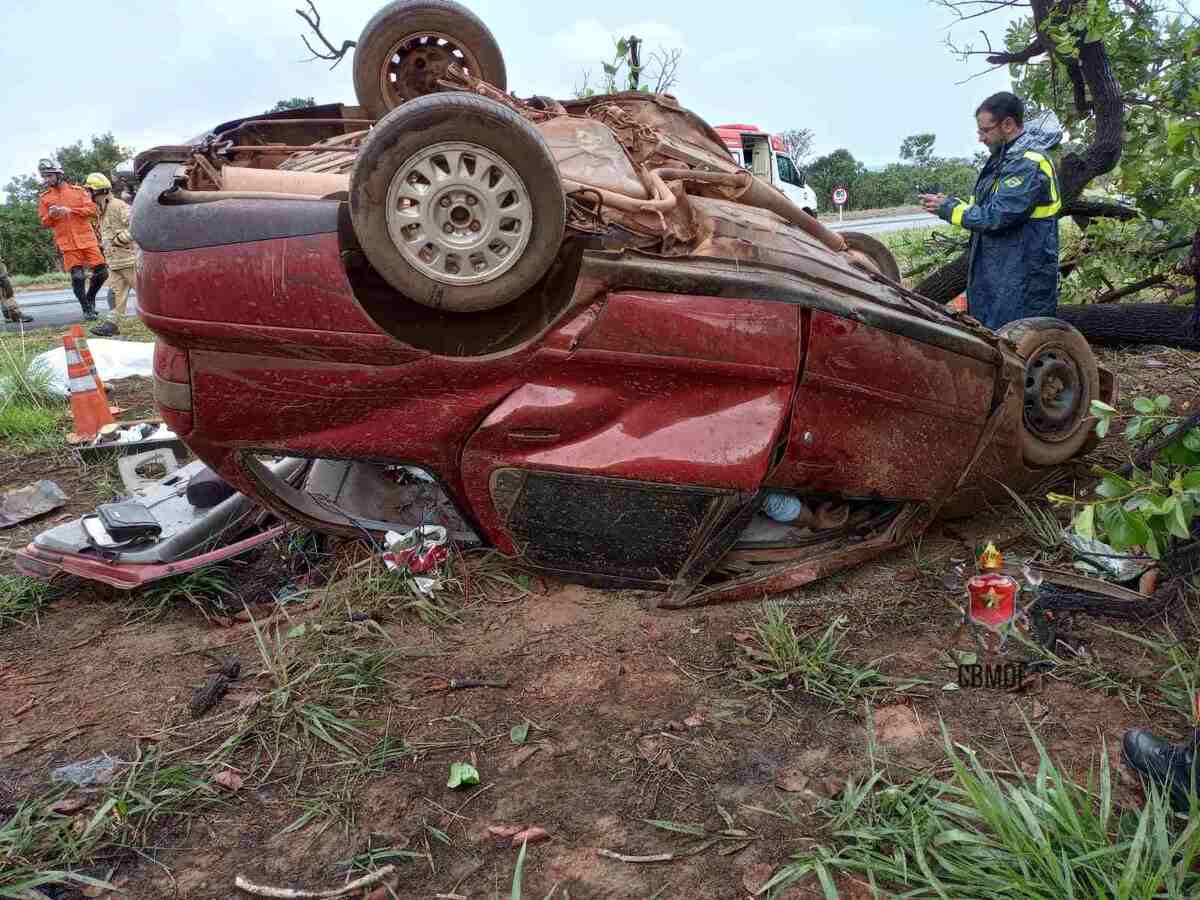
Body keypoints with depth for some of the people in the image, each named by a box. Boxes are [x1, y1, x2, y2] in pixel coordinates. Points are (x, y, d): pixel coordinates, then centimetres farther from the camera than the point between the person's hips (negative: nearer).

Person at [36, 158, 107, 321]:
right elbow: (45, 222, 10)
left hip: (87, 239, 1)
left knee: (101, 273, 0)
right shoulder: (44, 198, 9)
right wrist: (51, 215, -11)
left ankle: (90, 297, 24)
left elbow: (92, 209, -3)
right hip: (68, 244, 0)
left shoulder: (77, 190, 7)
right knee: (77, 277, -6)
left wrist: (70, 210, -14)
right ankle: (87, 309, 6)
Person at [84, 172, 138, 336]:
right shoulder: (103, 211, 18)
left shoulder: (118, 206, -12)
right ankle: (112, 323, 7)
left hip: (128, 258, -9)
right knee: (115, 291, 7)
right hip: (114, 260, 9)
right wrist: (104, 245, 16)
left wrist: (118, 239, -18)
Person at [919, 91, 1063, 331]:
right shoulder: (1006, 157, 14)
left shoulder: (1029, 163, -18)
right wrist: (951, 204, 4)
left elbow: (996, 216, -24)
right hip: (994, 275, 10)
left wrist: (949, 208, -13)